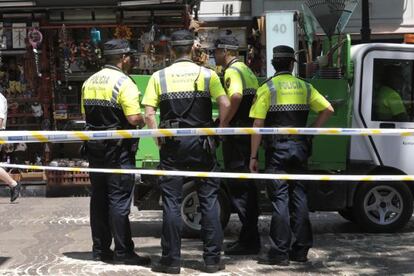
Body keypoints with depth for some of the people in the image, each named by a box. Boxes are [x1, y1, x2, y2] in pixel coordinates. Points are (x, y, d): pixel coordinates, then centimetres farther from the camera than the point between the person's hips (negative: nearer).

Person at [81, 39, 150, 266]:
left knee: (98, 198, 12)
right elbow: (134, 119, -20)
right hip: (118, 149, -7)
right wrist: (143, 121, 0)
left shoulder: (89, 82, 10)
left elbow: (86, 114, 12)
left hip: (94, 147, 7)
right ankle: (123, 251, 2)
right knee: (119, 200, -3)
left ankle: (100, 249, 20)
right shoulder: (123, 82, -13)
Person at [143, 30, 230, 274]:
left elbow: (149, 114, -5)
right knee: (209, 200, 7)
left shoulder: (159, 77, 2)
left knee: (172, 202, 5)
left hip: (172, 144, 0)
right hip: (201, 142, 0)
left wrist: (158, 137, 5)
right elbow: (225, 104, -11)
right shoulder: (207, 74, 1)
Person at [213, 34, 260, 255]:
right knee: (246, 185, 14)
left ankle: (249, 241, -1)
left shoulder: (232, 71, -11)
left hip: (236, 135, -10)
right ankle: (250, 238, 22)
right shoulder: (246, 69, 19)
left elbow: (236, 96, -30)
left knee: (238, 187, -5)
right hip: (248, 134, 10)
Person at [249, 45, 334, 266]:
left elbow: (257, 125, -9)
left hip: (277, 149, -4)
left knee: (279, 199, -2)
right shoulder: (304, 87, 9)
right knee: (299, 196, 11)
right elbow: (328, 109, 5)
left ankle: (280, 252, 1)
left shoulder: (267, 88, -4)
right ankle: (301, 249, 16)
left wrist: (253, 157, -5)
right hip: (300, 148, 4)